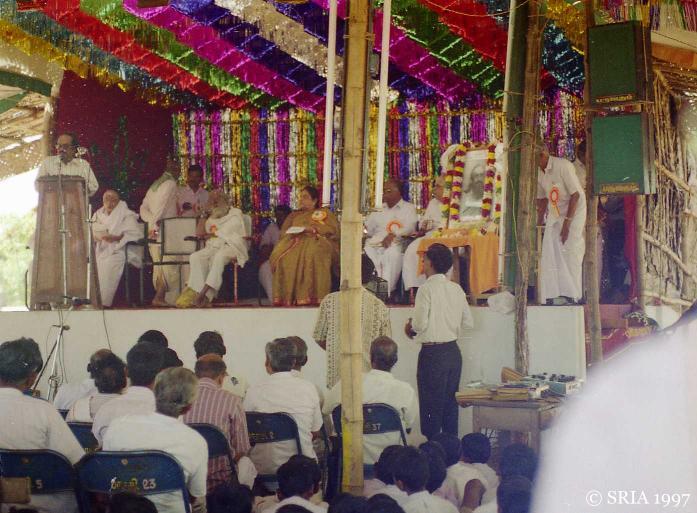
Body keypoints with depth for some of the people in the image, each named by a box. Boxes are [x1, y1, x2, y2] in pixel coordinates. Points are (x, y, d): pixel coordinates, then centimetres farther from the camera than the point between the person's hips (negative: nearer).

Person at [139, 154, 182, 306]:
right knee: (170, 266, -6)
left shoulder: (154, 185, 20)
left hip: (154, 231, 8)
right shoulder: (170, 184, -6)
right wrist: (155, 223, -15)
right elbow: (161, 205, -18)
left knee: (159, 265, 11)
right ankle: (160, 297, -11)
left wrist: (152, 221, 0)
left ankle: (159, 296, 13)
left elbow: (143, 208, 13)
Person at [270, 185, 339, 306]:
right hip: (295, 241, 3)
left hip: (316, 241, -3)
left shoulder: (324, 212, 23)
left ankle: (313, 296, -45)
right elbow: (283, 231, 22)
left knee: (313, 252, -41)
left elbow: (334, 229, 6)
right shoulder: (294, 215, 35)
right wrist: (294, 231, -1)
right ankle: (288, 297, -39)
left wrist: (313, 229, -7)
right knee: (283, 255, -34)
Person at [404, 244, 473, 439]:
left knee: (431, 404, 2)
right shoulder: (456, 289, 6)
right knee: (450, 403, 14)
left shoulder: (427, 288, -13)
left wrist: (410, 328, 3)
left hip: (432, 352, -6)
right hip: (453, 351, 6)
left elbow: (420, 323, -17)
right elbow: (468, 322, 8)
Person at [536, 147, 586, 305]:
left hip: (574, 212, -6)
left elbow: (575, 195, -20)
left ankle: (570, 295, -9)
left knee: (570, 252, -12)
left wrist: (567, 222, -21)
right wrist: (539, 223, 10)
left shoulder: (563, 166, -21)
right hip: (555, 214, 6)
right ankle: (553, 294, -1)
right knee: (550, 253, -3)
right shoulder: (539, 172, 0)